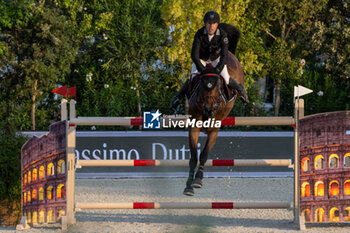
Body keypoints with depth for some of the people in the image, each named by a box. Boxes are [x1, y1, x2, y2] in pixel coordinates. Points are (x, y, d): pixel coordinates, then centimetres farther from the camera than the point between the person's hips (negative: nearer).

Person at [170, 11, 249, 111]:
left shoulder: (222, 35, -30)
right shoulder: (199, 34, -31)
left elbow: (224, 55, -35)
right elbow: (194, 54, -35)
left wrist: (218, 68, -51)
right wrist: (201, 68, -48)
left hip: (216, 58, 0)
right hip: (201, 58, 0)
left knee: (226, 79, -9)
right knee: (192, 79, -13)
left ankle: (240, 89, 23)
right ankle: (178, 97, 8)